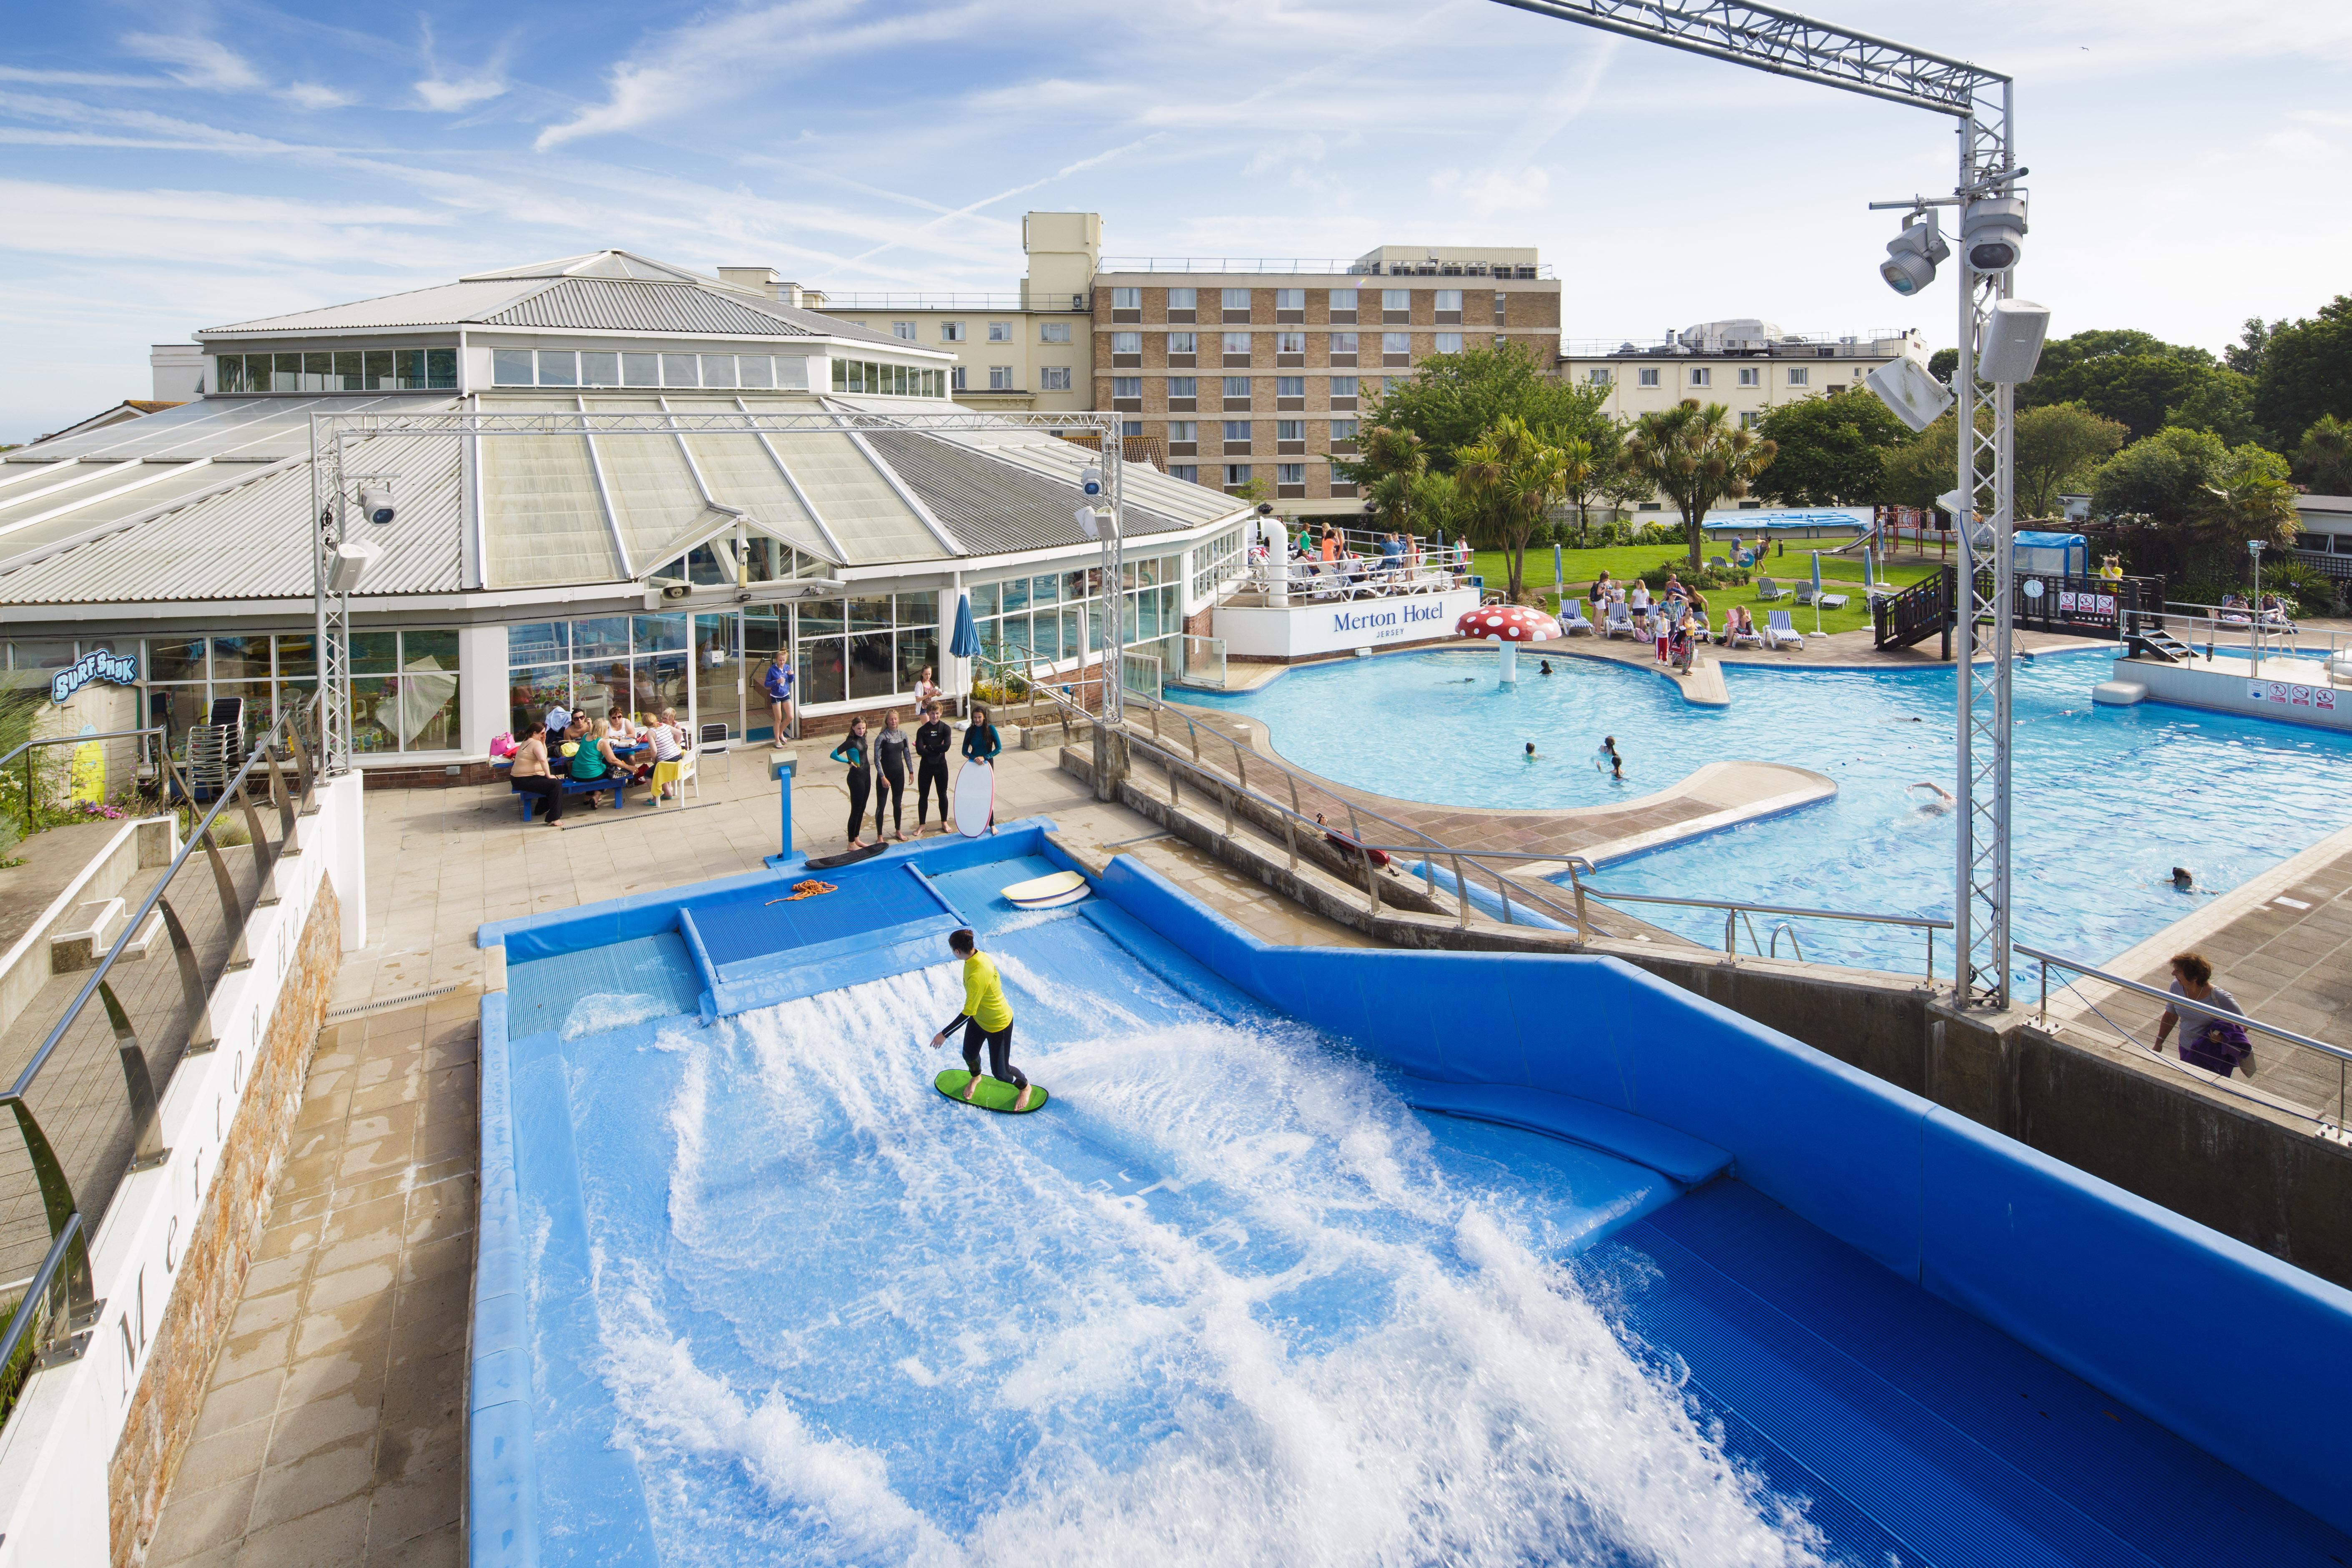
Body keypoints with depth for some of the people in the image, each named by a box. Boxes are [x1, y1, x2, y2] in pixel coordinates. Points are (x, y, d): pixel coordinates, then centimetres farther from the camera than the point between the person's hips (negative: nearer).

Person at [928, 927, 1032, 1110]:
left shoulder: (977, 976, -40)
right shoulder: (978, 956, -13)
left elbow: (967, 1013, -34)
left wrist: (944, 1034, -26)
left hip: (998, 1024, -8)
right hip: (978, 1017, 8)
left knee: (1000, 1073, 5)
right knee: (969, 1055, 24)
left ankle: (1025, 1086, 36)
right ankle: (976, 1078, 57)